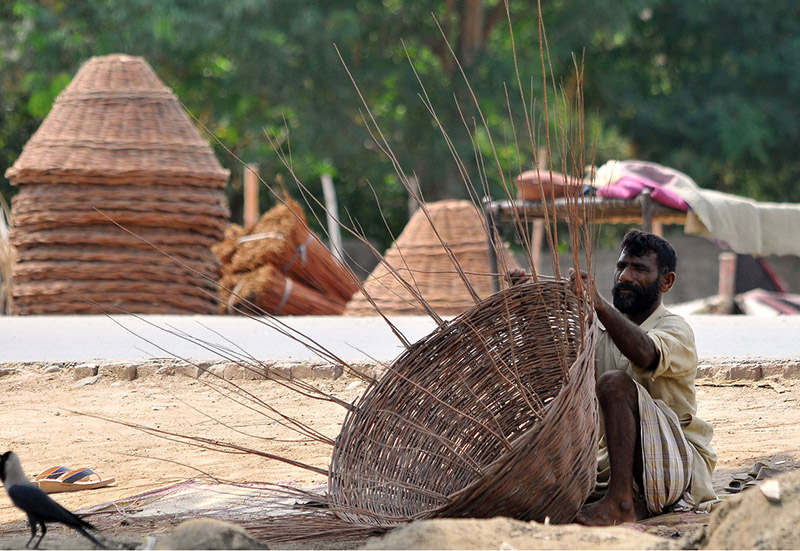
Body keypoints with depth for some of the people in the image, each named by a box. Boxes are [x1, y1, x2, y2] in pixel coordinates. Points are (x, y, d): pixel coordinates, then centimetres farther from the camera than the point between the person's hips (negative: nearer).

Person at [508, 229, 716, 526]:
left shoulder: (675, 329, -8)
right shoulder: (600, 328, 15)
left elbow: (644, 355, -32)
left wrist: (599, 304, -48)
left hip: (683, 463, -7)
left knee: (614, 382, -30)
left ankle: (620, 502, -33)